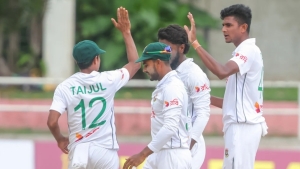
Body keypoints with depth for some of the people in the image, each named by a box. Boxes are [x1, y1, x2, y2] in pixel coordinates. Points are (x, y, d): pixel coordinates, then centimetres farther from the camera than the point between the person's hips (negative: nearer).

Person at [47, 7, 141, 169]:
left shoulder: (65, 87, -4)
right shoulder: (107, 81, -4)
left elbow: (52, 122, -12)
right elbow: (135, 63, 11)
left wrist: (60, 139, 9)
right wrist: (126, 32, 15)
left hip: (79, 150, 1)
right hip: (105, 150, -1)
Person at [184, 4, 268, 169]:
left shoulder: (248, 50, -11)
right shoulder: (245, 52, 19)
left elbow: (222, 72, -30)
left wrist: (195, 43, -30)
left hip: (242, 127, -10)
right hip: (240, 125, 10)